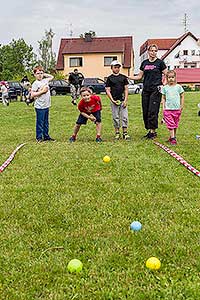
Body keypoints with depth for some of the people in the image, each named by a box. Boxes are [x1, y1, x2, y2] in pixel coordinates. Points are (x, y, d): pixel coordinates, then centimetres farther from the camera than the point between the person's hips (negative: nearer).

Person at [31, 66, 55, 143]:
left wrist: (44, 74, 15)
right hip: (40, 107, -7)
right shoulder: (35, 83, -10)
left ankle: (46, 136, 23)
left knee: (46, 122, 14)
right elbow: (32, 95, -16)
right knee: (40, 123, 0)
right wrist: (42, 91, -16)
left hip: (46, 106, 7)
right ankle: (39, 137, 9)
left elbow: (52, 77, 30)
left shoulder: (45, 81, 10)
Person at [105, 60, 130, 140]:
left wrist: (125, 100, -2)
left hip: (123, 100, 2)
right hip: (114, 101, -1)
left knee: (124, 117, -1)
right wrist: (112, 100, -9)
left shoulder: (123, 77, 9)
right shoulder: (110, 78, 3)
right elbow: (108, 90, 1)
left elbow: (126, 89, 8)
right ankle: (117, 133, 11)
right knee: (115, 117, 2)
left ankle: (125, 133, 5)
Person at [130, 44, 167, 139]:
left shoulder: (160, 62, 2)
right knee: (145, 111, 4)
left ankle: (153, 131, 0)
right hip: (146, 90, 5)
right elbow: (139, 76, 17)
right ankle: (149, 130, 15)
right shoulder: (144, 63, 13)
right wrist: (128, 77, 8)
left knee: (153, 111, -8)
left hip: (156, 90, -5)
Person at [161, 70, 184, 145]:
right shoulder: (165, 88, 4)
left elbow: (182, 96, 9)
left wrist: (181, 106, 5)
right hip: (168, 109, -1)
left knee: (175, 124, 10)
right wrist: (163, 107, 0)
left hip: (177, 109, 1)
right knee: (170, 125, -6)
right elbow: (163, 98, 9)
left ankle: (173, 136, 22)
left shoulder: (178, 87, 3)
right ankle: (172, 138, -6)